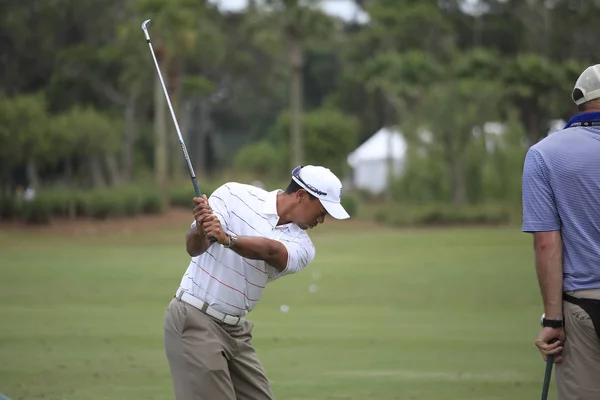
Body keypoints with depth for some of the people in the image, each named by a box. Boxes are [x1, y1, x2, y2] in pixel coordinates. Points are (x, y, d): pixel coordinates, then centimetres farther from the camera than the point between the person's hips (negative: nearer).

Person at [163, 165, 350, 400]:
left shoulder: (301, 245, 0)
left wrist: (227, 239, -42)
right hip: (195, 320, -6)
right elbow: (194, 248, -15)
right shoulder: (235, 195, -7)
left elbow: (271, 251, -23)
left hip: (237, 329, 6)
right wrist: (201, 231, -39)